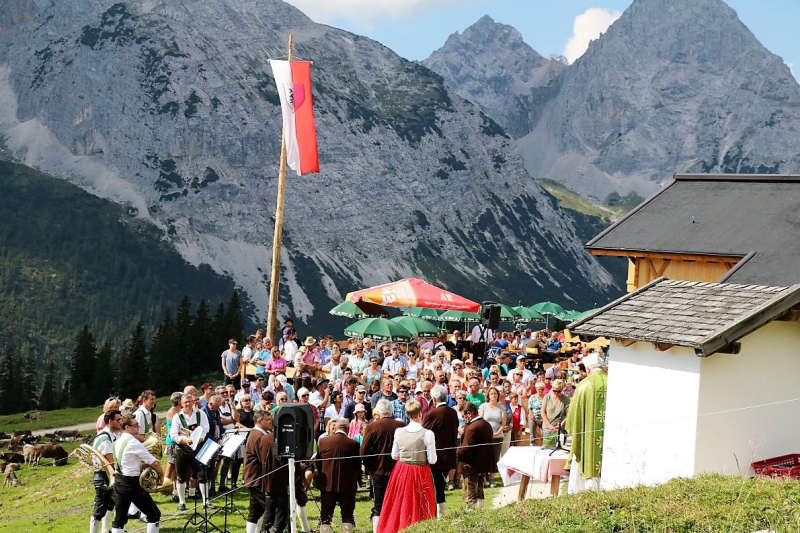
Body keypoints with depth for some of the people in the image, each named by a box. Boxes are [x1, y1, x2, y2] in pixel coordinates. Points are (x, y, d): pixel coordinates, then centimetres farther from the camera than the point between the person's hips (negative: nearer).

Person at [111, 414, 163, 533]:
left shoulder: (117, 442, 9)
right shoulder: (133, 442, -16)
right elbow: (154, 462, -16)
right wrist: (161, 475, 0)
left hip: (118, 482, 8)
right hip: (131, 483, -8)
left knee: (119, 519, 9)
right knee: (154, 514, 4)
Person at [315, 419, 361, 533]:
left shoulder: (323, 442, -5)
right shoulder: (353, 444, -11)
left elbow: (317, 463, 4)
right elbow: (358, 466, -2)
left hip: (327, 484, 1)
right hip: (347, 485, -1)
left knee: (325, 517, 8)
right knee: (347, 516, 9)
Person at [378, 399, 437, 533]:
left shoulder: (399, 431, -3)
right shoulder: (427, 434, -14)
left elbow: (394, 456, 6)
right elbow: (432, 460, -11)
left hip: (401, 472, 3)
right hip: (420, 474, -3)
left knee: (400, 507, 14)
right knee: (419, 508, 6)